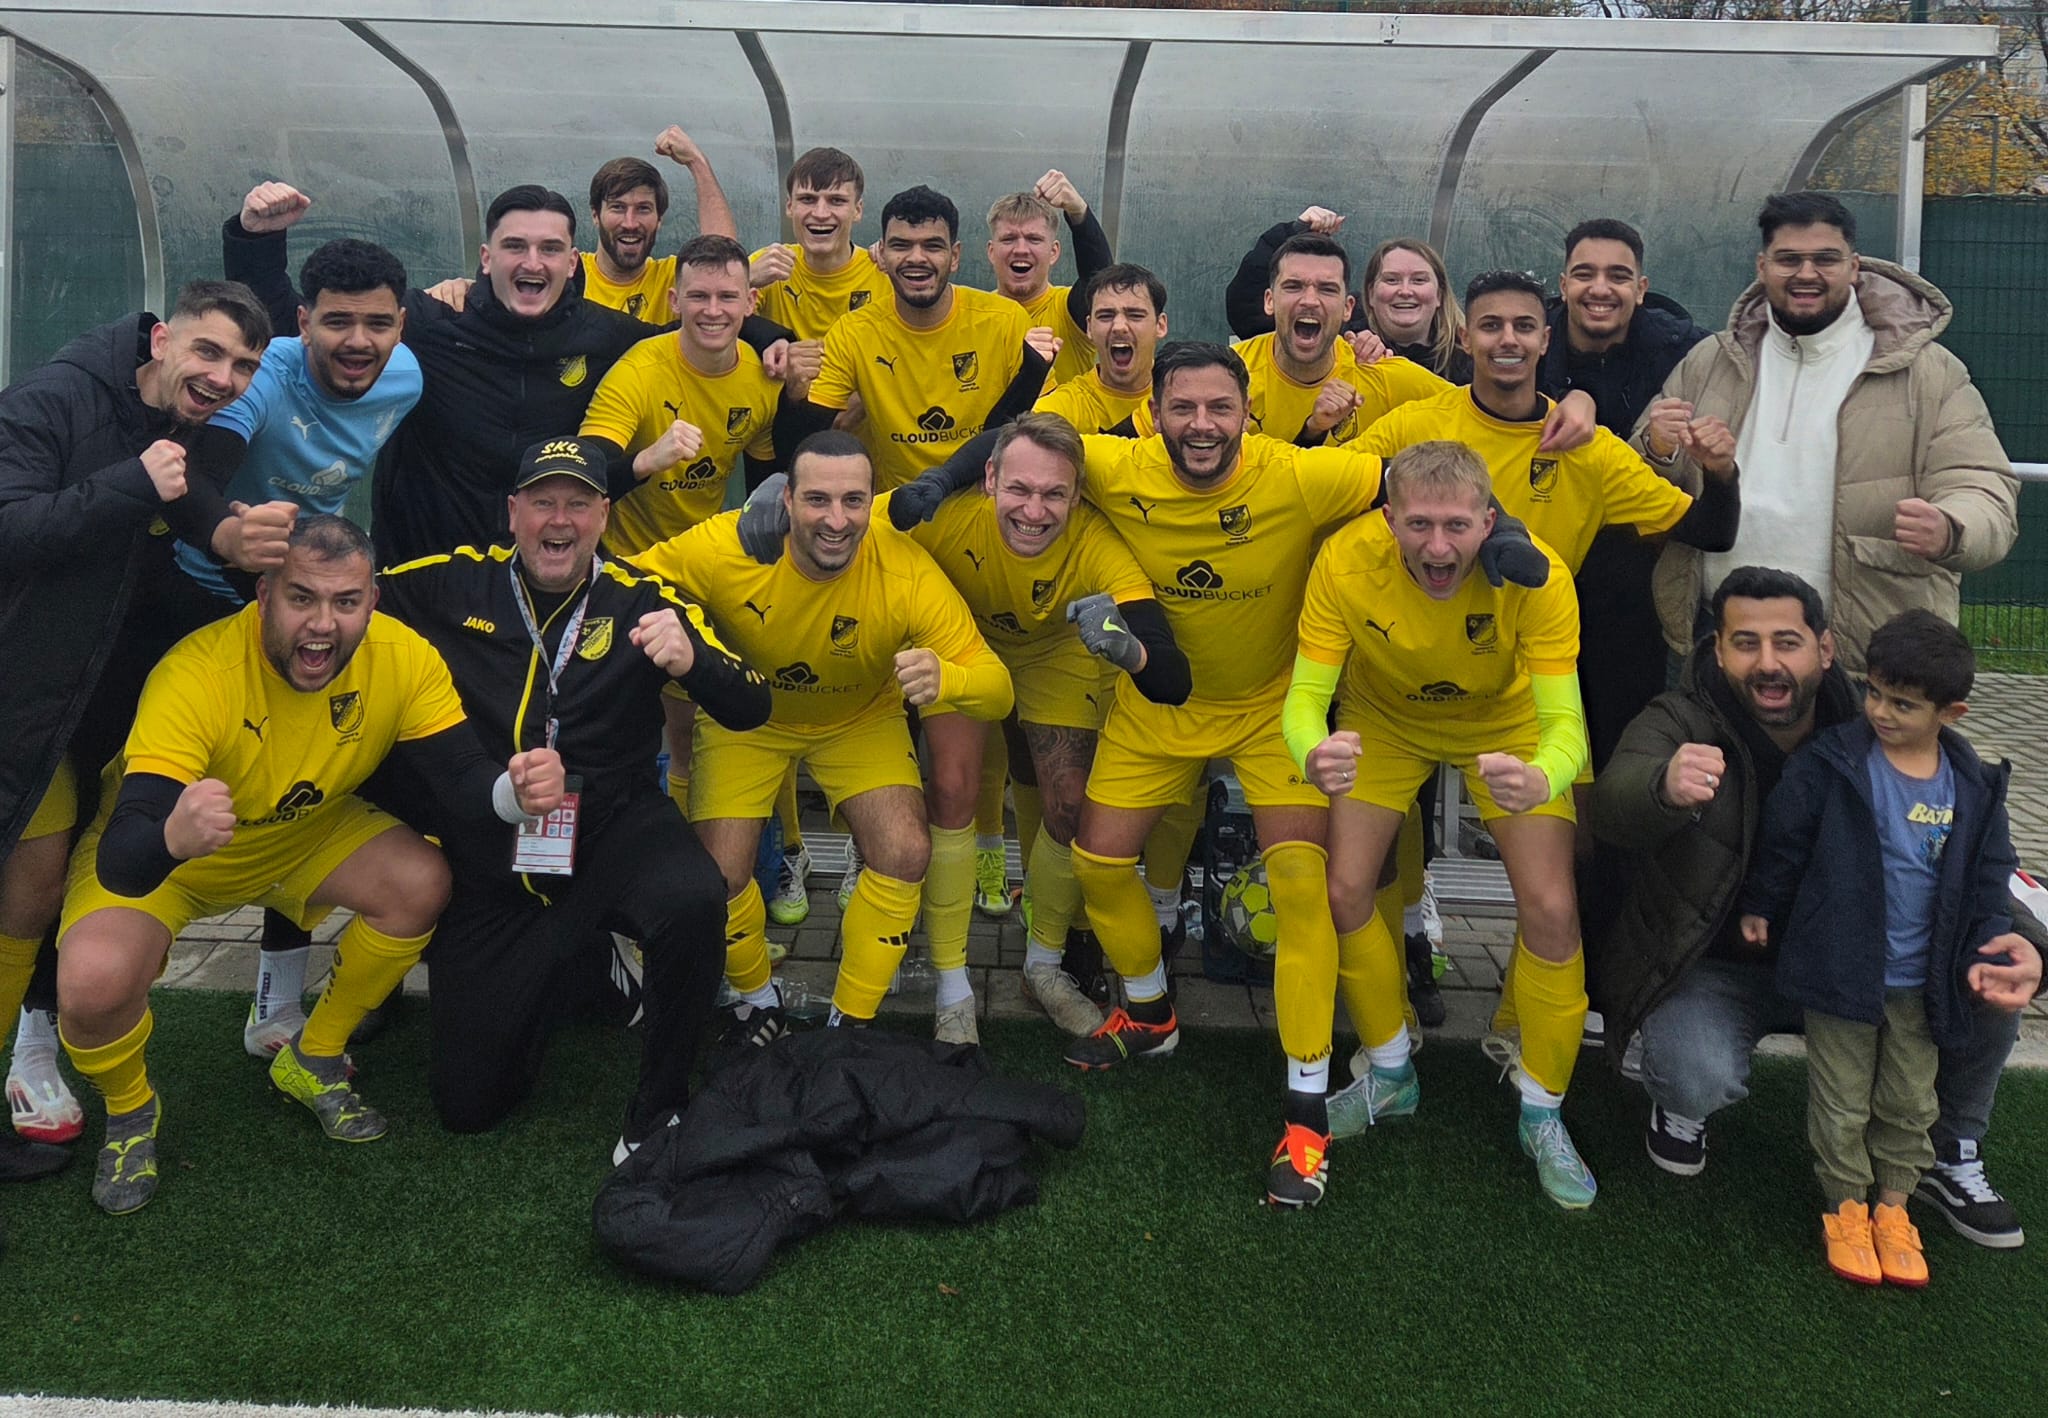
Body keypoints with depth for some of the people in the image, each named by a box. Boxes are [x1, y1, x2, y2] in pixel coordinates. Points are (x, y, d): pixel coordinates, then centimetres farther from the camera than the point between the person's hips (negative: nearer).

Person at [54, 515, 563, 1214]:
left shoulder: (402, 657, -24)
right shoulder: (198, 674, -36)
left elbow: (463, 779, -23)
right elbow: (121, 864, -41)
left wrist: (517, 791, -46)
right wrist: (173, 836, -65)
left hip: (307, 831, 4)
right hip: (154, 852, -4)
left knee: (422, 883, -20)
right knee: (95, 985, -29)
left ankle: (312, 1062, 8)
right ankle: (129, 1111, 9)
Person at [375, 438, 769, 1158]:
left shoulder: (641, 599, -3)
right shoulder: (456, 583, 0)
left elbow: (751, 709, -8)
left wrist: (689, 658, -29)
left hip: (609, 823, -1)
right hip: (489, 855, 1)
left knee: (693, 902, -36)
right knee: (467, 1101, 1)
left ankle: (657, 1109, -11)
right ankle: (552, 967, 32)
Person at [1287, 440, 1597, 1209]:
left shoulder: (1536, 575, -35)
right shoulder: (1347, 560, -33)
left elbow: (1564, 722, -35)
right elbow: (1307, 694, -30)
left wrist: (1541, 781, -59)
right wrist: (1314, 754, -54)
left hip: (1504, 720, -1)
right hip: (1384, 718, 1)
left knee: (1550, 908, -11)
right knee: (1345, 888, -7)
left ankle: (1542, 1115, 13)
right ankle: (1391, 1075, 21)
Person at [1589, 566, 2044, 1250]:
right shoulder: (1678, 725, -17)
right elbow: (1614, 804, -39)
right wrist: (1666, 789, -65)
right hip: (1710, 968, -4)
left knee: (1992, 981, -15)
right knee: (1704, 1079, -33)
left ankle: (1951, 1158, 12)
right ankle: (1679, 1106, 8)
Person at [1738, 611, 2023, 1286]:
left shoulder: (1974, 787, -4)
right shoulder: (1830, 763, -15)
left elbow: (1989, 877, 6)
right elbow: (1783, 840, -3)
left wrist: (1984, 949, -2)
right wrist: (1761, 908, 4)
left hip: (1923, 981, 3)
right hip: (1841, 971, -3)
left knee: (1910, 1102, 16)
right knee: (1843, 1099, 9)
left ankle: (1893, 1207, 34)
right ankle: (1846, 1206, 28)